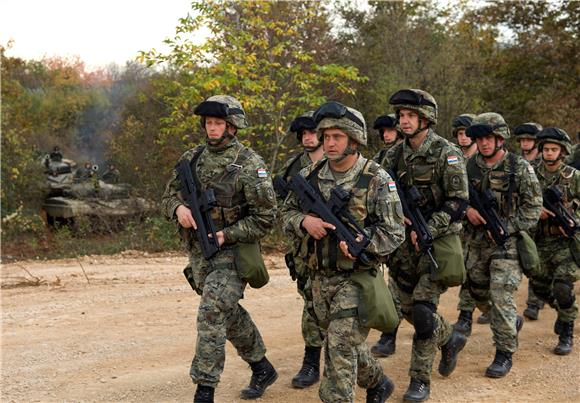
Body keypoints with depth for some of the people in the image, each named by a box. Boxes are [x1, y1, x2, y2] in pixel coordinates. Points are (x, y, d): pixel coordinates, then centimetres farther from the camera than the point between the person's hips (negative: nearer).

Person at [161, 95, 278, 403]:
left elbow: (265, 217, -13)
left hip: (232, 251, -6)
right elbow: (169, 196, 12)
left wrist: (226, 235, -21)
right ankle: (262, 368, 38)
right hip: (199, 252, 7)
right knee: (230, 314, 18)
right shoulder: (192, 158, 6)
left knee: (211, 314, -18)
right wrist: (178, 207, -11)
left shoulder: (250, 164, -12)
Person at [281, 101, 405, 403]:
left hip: (357, 278, -6)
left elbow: (394, 233, -11)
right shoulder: (310, 176, 3)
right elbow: (287, 213, 9)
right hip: (320, 278, 6)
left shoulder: (377, 180, -11)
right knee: (347, 343, 20)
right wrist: (304, 221, -13)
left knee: (340, 347, -12)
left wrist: (360, 241, -27)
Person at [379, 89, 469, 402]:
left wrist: (427, 231, -22)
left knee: (423, 309, -11)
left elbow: (458, 202, -14)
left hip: (438, 241, -6)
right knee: (407, 308, 11)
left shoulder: (446, 153, -10)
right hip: (405, 242, 6)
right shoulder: (395, 155, 7)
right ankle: (449, 339, 39)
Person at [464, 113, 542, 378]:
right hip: (477, 241, 5)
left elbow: (533, 209, -7)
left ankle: (504, 354, 3)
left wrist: (504, 228, -15)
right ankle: (512, 322, 41)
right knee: (479, 293, 14)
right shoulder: (470, 166, 4)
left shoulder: (520, 168, -8)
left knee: (501, 298, -10)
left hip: (507, 242, -5)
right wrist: (467, 209, -8)